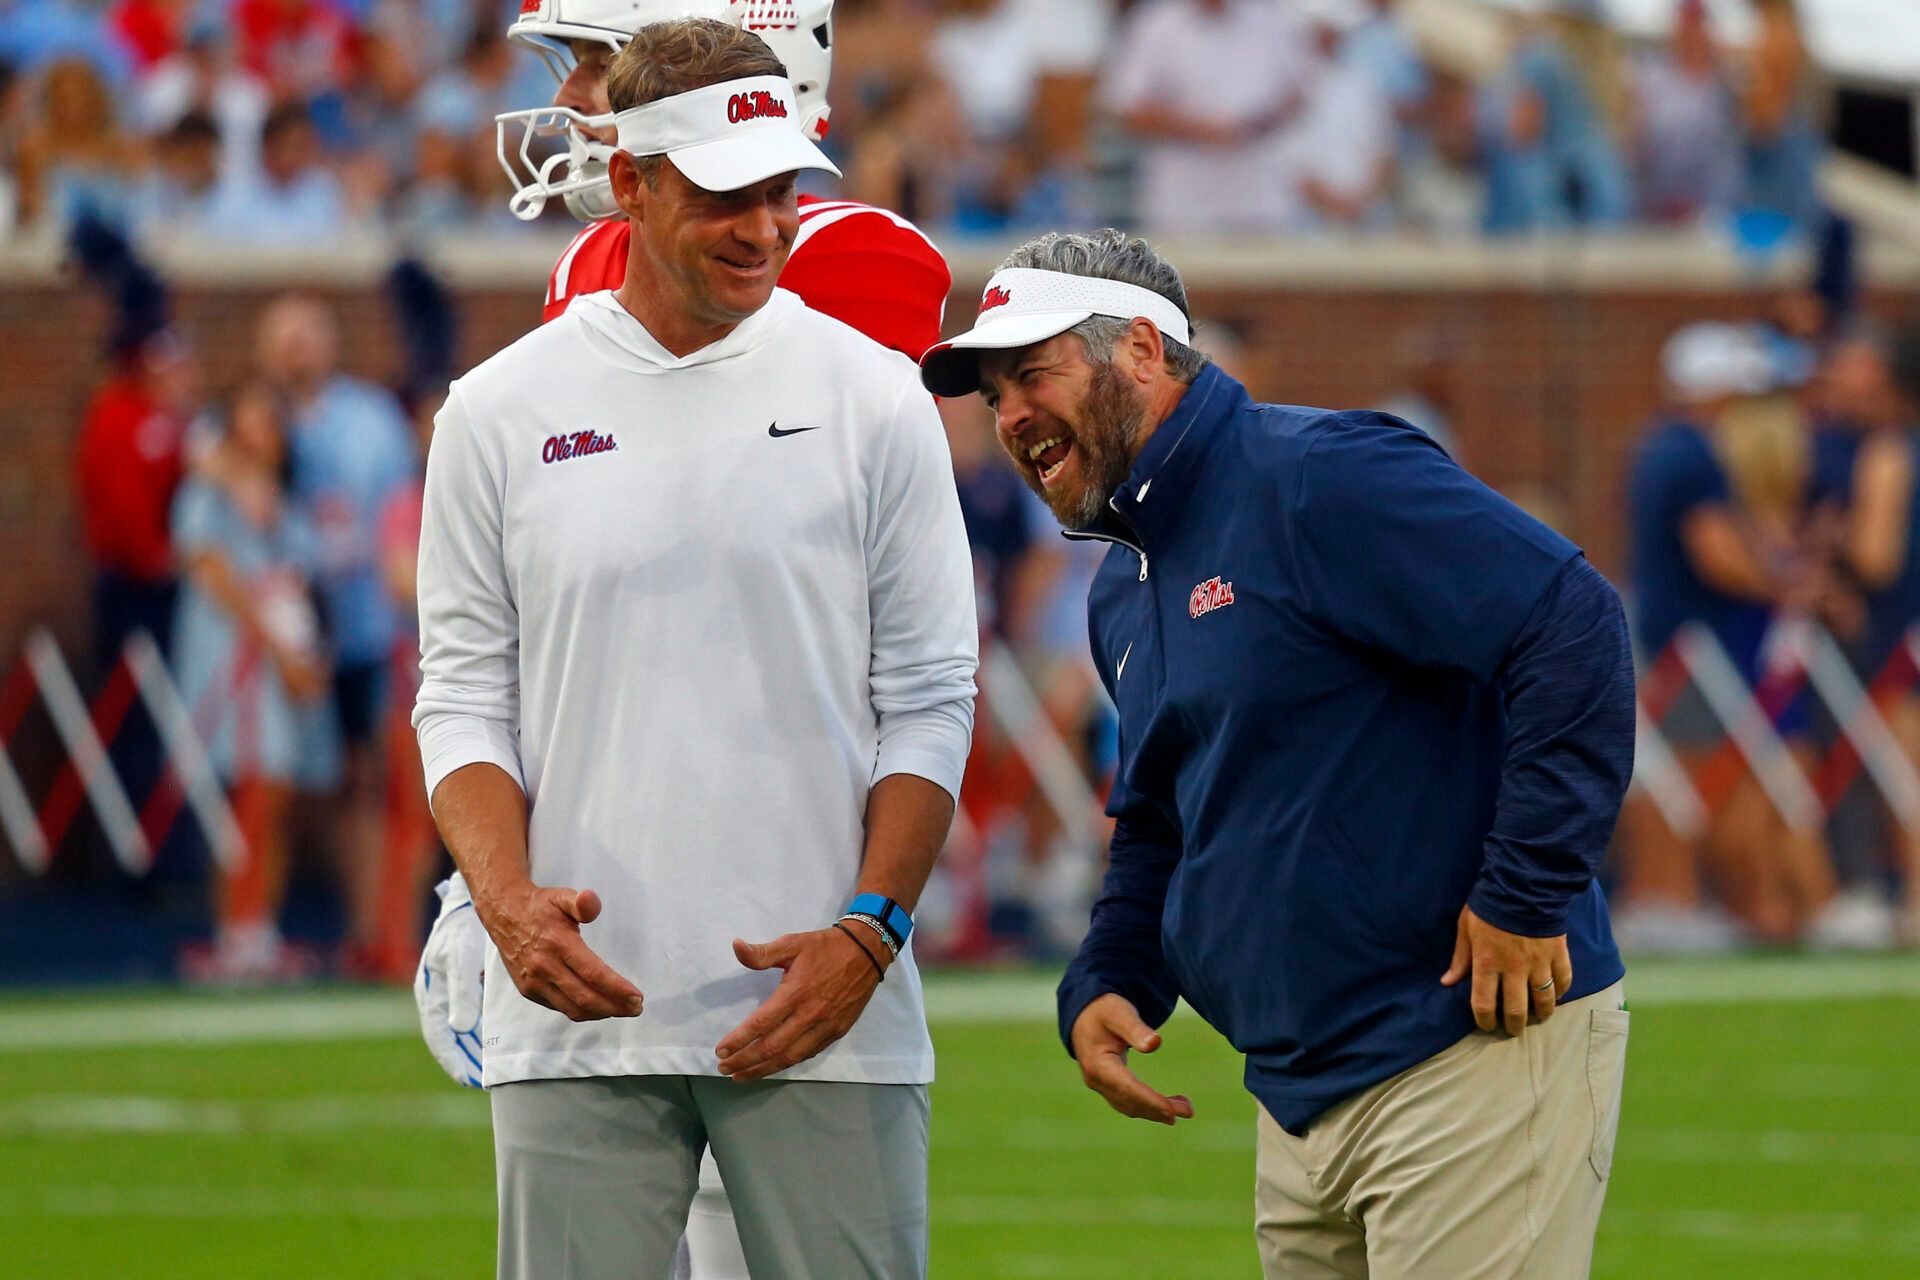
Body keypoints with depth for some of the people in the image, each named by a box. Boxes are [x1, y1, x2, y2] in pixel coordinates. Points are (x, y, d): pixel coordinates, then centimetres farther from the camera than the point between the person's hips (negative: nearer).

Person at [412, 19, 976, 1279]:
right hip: (580, 1010, 0)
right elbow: (464, 701, 7)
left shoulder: (873, 398, 5)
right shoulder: (500, 415, 6)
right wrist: (508, 901, -11)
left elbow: (929, 701, 5)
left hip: (825, 1008, 0)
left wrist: (868, 931, -8)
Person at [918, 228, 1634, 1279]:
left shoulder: (1317, 479, -13)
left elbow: (1571, 627, -21)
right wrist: (1105, 983, 12)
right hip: (1301, 1099, 9)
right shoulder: (1123, 597, 18)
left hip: (1477, 1053, -9)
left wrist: (1527, 897, -21)